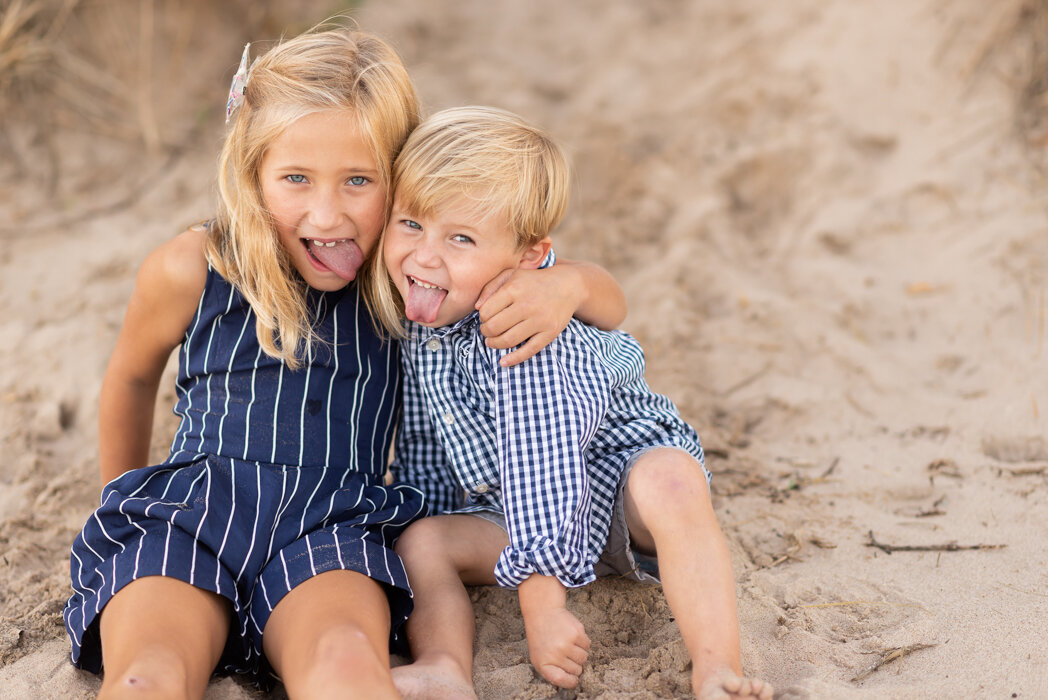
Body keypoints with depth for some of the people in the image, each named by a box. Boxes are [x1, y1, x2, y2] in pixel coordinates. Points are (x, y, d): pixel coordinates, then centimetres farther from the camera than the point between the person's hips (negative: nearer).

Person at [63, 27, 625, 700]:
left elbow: (609, 304, 6)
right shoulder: (191, 272, -1)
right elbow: (133, 376, 22)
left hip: (332, 527, 0)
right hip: (188, 511, 1)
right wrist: (123, 490, 34)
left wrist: (565, 285, -17)